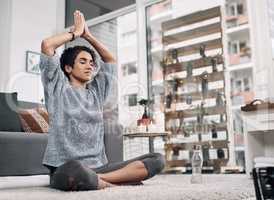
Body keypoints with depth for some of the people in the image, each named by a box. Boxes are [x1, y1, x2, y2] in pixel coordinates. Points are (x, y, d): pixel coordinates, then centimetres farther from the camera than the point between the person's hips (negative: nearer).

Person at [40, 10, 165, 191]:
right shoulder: (59, 89, 6)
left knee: (157, 160, -12)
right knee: (76, 171, -44)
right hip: (65, 170, -6)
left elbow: (111, 60, 30)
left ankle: (98, 180, -22)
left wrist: (88, 35, 26)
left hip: (98, 168, 6)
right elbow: (46, 45, -3)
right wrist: (75, 32, 11)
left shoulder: (95, 93, 20)